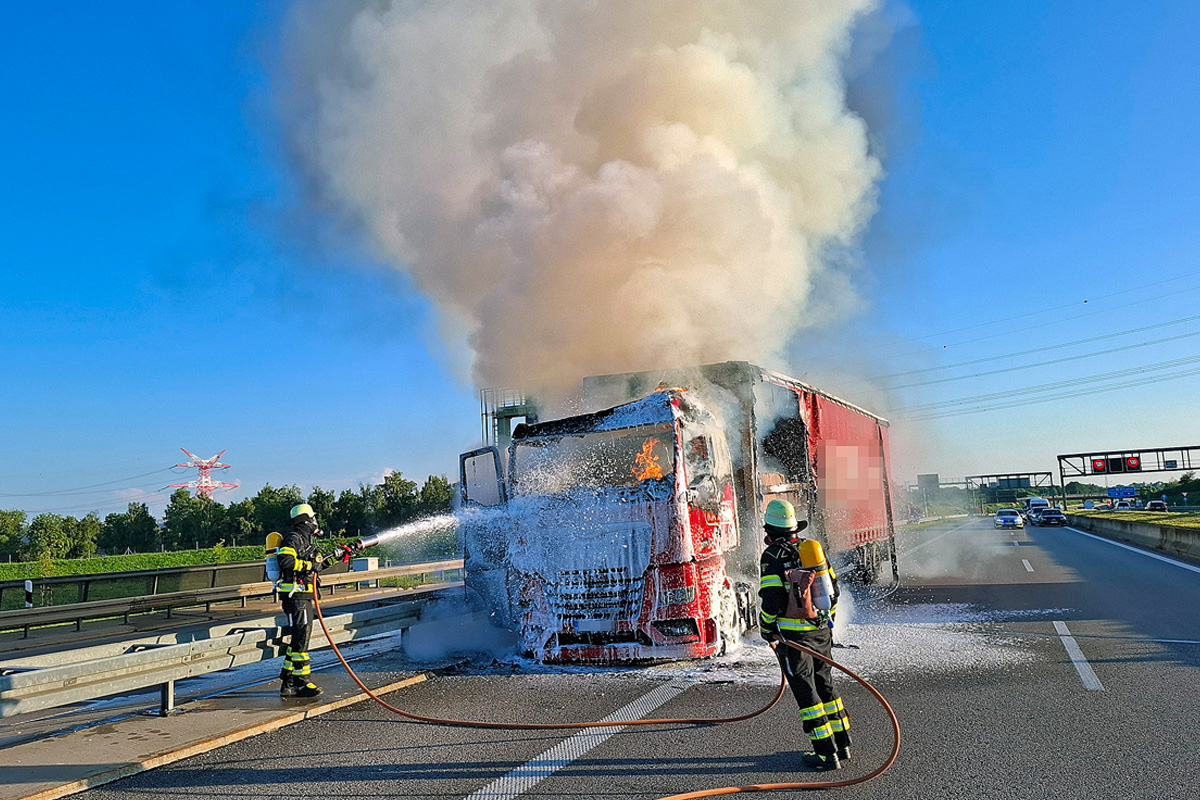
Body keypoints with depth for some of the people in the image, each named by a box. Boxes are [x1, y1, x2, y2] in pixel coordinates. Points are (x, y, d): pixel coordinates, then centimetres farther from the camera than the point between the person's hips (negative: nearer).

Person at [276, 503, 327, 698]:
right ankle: (302, 683, -5)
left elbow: (319, 562, 32)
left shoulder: (304, 540, 21)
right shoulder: (294, 538, -10)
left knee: (300, 638, 12)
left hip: (303, 597, 10)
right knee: (301, 638, -9)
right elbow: (285, 560, -26)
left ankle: (288, 683, 18)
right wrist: (309, 565, -20)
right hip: (295, 595, -10)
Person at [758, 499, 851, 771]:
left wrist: (767, 631, -2)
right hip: (822, 632, 7)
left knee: (806, 693, 1)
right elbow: (833, 590, 13)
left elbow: (771, 599, -16)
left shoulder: (773, 556, -13)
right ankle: (843, 745, 25)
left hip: (793, 635, -7)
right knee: (826, 686, 18)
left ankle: (827, 753, 4)